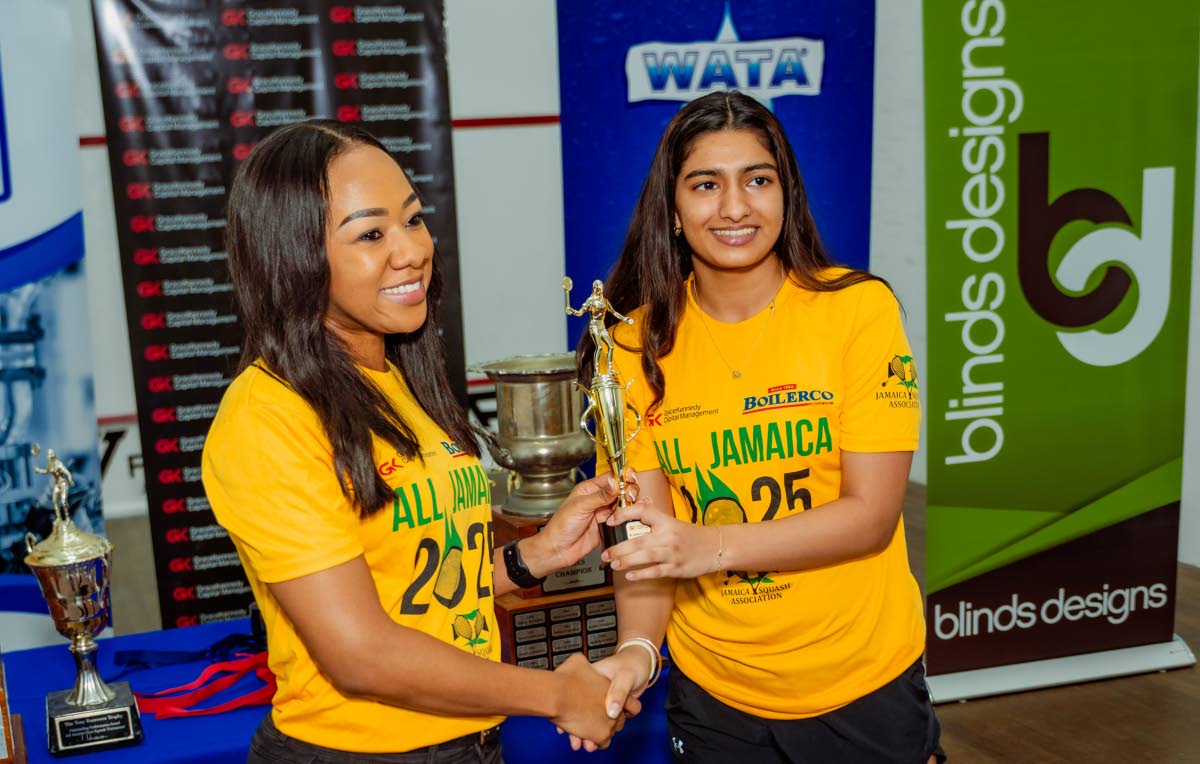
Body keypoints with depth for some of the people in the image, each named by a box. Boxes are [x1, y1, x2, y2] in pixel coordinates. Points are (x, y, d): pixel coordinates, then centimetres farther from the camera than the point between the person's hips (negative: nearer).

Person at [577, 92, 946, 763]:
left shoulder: (859, 308, -12)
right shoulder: (637, 343, -5)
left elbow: (872, 516, -15)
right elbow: (647, 536, -6)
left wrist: (713, 545, -26)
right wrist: (636, 649, -23)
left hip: (862, 685, -2)